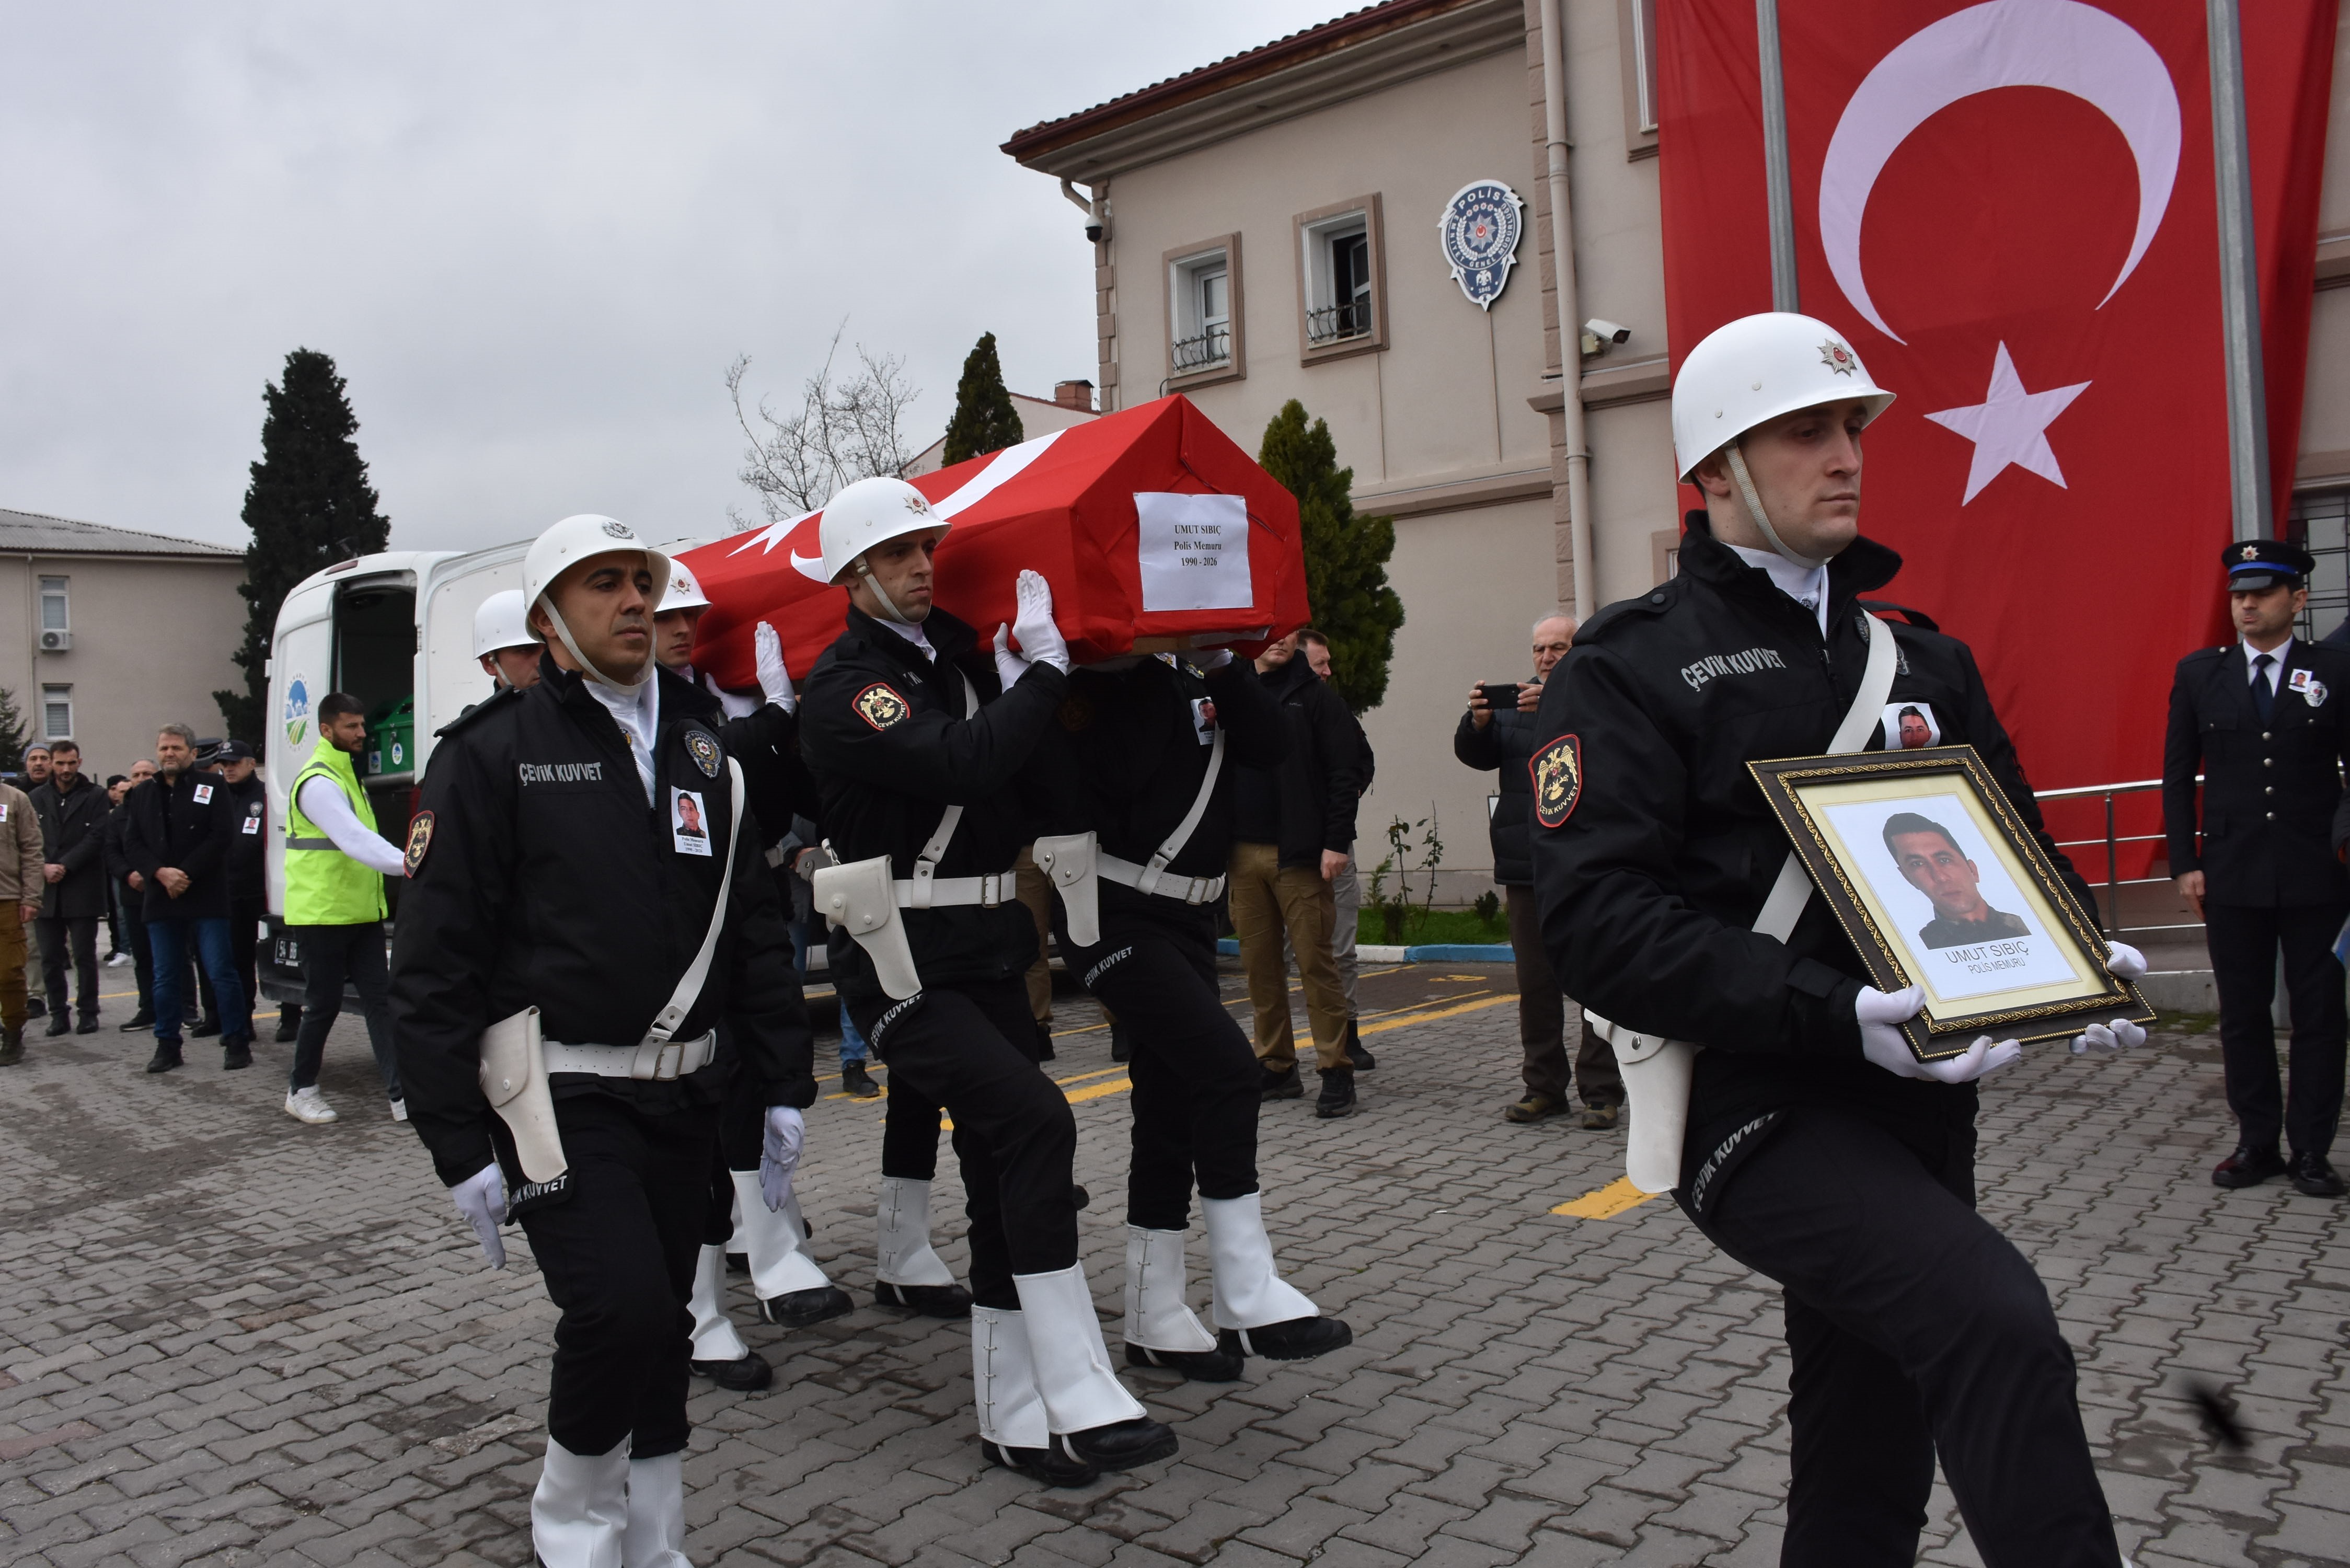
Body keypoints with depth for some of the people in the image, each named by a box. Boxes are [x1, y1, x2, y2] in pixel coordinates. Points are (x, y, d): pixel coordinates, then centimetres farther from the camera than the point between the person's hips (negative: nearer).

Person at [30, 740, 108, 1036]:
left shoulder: (95, 796, 3)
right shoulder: (38, 797, 10)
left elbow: (96, 838, -6)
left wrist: (64, 866, -13)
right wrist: (43, 867, -12)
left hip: (83, 888, -3)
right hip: (48, 889, 3)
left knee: (85, 956, 1)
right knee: (50, 958, 5)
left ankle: (87, 1012, 9)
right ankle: (58, 1014, 13)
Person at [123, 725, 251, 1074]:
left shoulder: (212, 785, 0)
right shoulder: (143, 793, 14)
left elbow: (222, 836, -7)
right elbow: (131, 843, 9)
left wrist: (185, 874, -12)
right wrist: (161, 873, -9)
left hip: (206, 898, -4)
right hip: (160, 899, 4)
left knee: (221, 972, -5)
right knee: (166, 977, 9)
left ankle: (237, 1042, 2)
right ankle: (168, 1045, 16)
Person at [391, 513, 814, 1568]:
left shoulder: (702, 756, 10)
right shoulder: (492, 756, -7)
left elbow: (754, 932, 12)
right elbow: (433, 965, -9)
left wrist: (783, 1087, 8)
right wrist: (460, 1149, -11)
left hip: (683, 1094, 6)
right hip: (559, 1095, -5)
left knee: (663, 1326, 13)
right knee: (622, 1309, -15)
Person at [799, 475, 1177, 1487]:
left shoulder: (960, 653, 14)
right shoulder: (845, 686, -10)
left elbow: (1037, 795, 9)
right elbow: (962, 762, -26)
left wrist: (1017, 688, -4)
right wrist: (1045, 670, -16)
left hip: (987, 949, 8)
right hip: (904, 965, -8)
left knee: (1008, 1173, 8)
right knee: (1034, 1121, -22)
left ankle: (1012, 1419, 19)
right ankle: (1078, 1402, -16)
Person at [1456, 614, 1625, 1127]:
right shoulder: (1516, 702, 17)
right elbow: (1476, 755, 8)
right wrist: (1478, 722, -12)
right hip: (1527, 866, 5)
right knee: (1535, 982, 8)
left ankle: (1602, 1090, 4)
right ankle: (1544, 1086, 17)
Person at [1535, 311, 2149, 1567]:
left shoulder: (1923, 662, 15)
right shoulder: (1627, 666, -6)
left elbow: (2018, 846, 21)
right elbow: (1596, 918, -17)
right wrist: (1834, 1016, -27)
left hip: (1914, 1107, 7)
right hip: (1754, 1107, -6)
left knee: (1872, 1454, 15)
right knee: (1998, 1323, -27)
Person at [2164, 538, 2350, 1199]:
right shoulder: (2199, 673, 5)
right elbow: (2178, 776, 6)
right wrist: (2185, 862, 0)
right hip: (2231, 874, 1)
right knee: (2242, 1013, 7)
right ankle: (2256, 1142, 17)